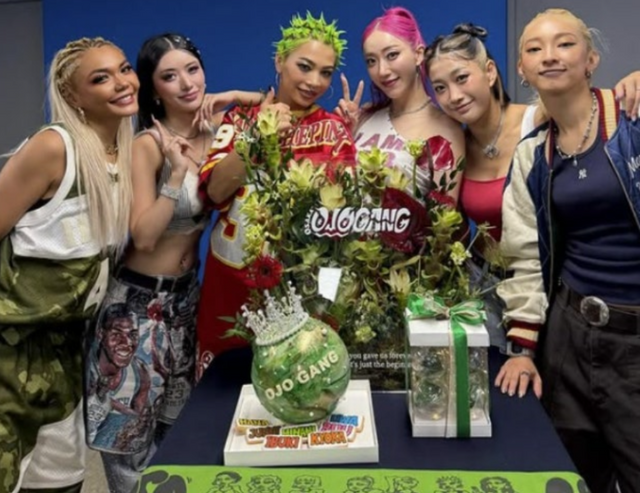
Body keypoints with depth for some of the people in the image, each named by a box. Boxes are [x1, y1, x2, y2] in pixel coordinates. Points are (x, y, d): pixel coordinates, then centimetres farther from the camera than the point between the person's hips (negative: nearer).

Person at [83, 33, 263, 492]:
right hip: (139, 299, -5)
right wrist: (177, 174, -33)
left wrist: (228, 98, -8)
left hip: (187, 292, 6)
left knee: (174, 422, 20)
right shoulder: (148, 144, -19)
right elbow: (143, 236, -25)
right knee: (128, 424, 7)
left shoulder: (214, 131, -3)